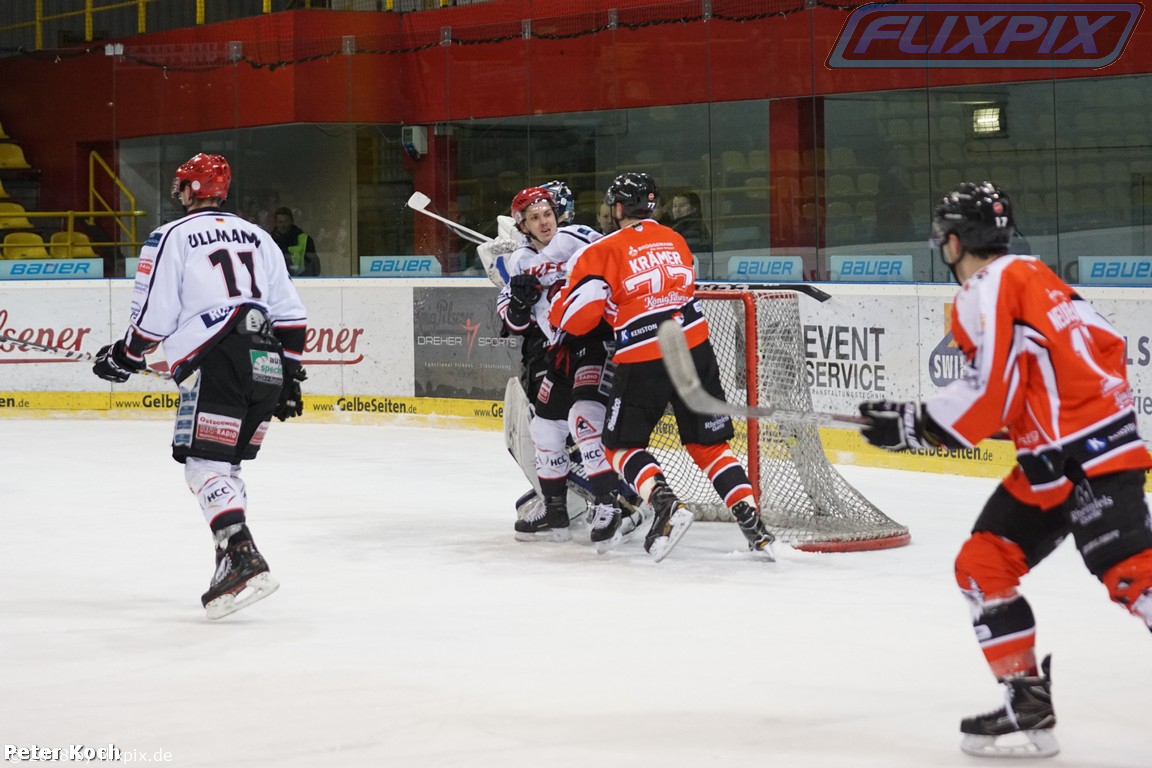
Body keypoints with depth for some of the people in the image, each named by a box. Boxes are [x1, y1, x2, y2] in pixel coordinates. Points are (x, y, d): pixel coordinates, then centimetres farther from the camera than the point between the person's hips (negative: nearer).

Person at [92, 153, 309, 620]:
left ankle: (243, 560, -25)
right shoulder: (255, 236, 21)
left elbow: (154, 316, -2)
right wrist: (289, 374, 23)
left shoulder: (171, 238, 2)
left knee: (205, 463, -9)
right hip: (267, 365, 7)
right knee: (224, 462, 17)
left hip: (216, 359, -7)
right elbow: (289, 313, 19)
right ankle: (233, 554, 14)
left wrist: (124, 357, 14)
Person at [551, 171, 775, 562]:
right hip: (695, 351, 5)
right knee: (709, 445, 14)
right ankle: (752, 523, 2)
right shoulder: (675, 241, 14)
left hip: (642, 364, -5)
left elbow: (576, 318, -6)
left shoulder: (604, 251, -3)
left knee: (622, 445, 11)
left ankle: (666, 505, -13)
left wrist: (558, 302, 16)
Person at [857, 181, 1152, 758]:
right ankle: (1028, 705, 7)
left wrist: (913, 425, -8)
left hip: (1086, 455, -10)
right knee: (982, 565, 8)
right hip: (1053, 460, 10)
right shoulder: (1030, 277, 20)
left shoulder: (988, 288, -8)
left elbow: (990, 388, -16)